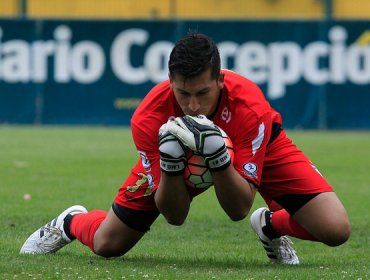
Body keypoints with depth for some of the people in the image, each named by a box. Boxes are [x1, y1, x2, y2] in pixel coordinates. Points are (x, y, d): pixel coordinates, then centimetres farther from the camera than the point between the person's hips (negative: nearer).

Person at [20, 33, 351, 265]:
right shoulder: (148, 118, -36)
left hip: (260, 150, -1)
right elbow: (174, 215, -29)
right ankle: (69, 223, 36)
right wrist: (171, 163, -48)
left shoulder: (249, 106, -40)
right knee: (107, 244, -3)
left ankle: (272, 224, 15)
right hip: (177, 151, 1)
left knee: (336, 230, -20)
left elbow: (239, 209, -37)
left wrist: (218, 157, -54)